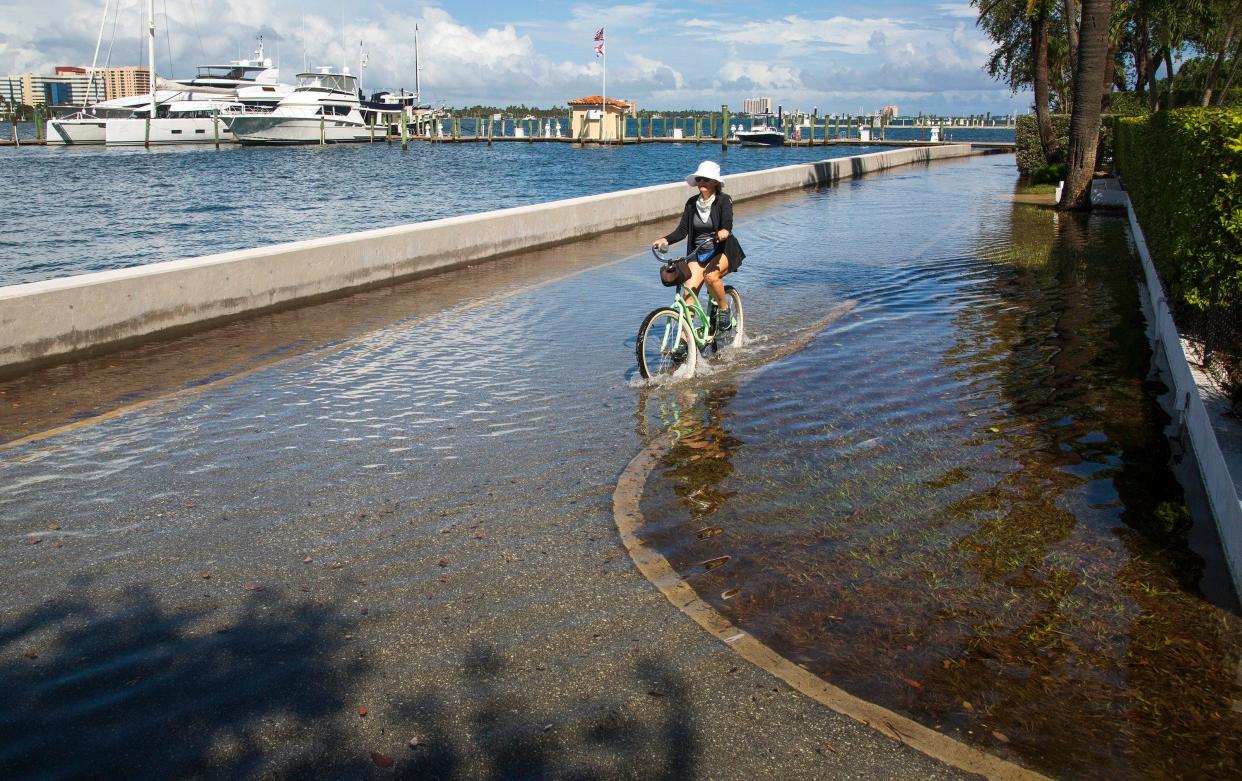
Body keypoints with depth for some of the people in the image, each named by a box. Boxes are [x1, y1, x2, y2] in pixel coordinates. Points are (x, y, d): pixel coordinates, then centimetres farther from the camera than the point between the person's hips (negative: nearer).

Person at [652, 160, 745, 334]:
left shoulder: (724, 201, -7)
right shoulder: (692, 203, 4)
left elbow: (727, 224, -24)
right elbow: (682, 230, -1)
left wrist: (724, 232, -48)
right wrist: (665, 240, -19)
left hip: (722, 251, -4)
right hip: (698, 254, 4)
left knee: (710, 275, -33)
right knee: (690, 290, -14)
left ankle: (724, 308, -6)